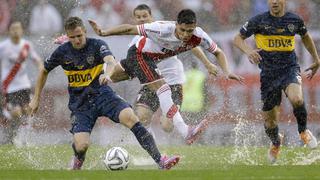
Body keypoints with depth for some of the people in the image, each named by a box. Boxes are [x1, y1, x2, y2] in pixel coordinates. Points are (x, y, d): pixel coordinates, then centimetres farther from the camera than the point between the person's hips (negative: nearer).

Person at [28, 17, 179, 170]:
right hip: (80, 104, 1)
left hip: (102, 94, -1)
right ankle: (78, 161, 21)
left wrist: (107, 73, -52)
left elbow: (110, 61, -29)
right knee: (81, 145, -20)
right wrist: (36, 99, 14)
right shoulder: (62, 52, -2)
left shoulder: (97, 45, -9)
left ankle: (160, 161, -25)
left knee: (130, 118, -27)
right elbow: (44, 71, 14)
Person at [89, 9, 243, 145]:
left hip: (152, 59, 7)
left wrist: (226, 72, -28)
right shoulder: (163, 29, -39)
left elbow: (218, 52, -12)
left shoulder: (199, 36, -26)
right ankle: (186, 133, -29)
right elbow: (131, 29, -31)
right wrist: (104, 33, -34)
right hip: (139, 55, -7)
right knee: (163, 90, -24)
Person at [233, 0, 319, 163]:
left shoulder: (294, 20, 0)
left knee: (296, 99, -32)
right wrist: (248, 50, -22)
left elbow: (305, 36, 21)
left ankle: (303, 131, -4)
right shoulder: (259, 21, -6)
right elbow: (238, 39, -1)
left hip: (290, 69, 0)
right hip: (268, 74, 0)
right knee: (270, 121, 5)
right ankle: (276, 143, 39)